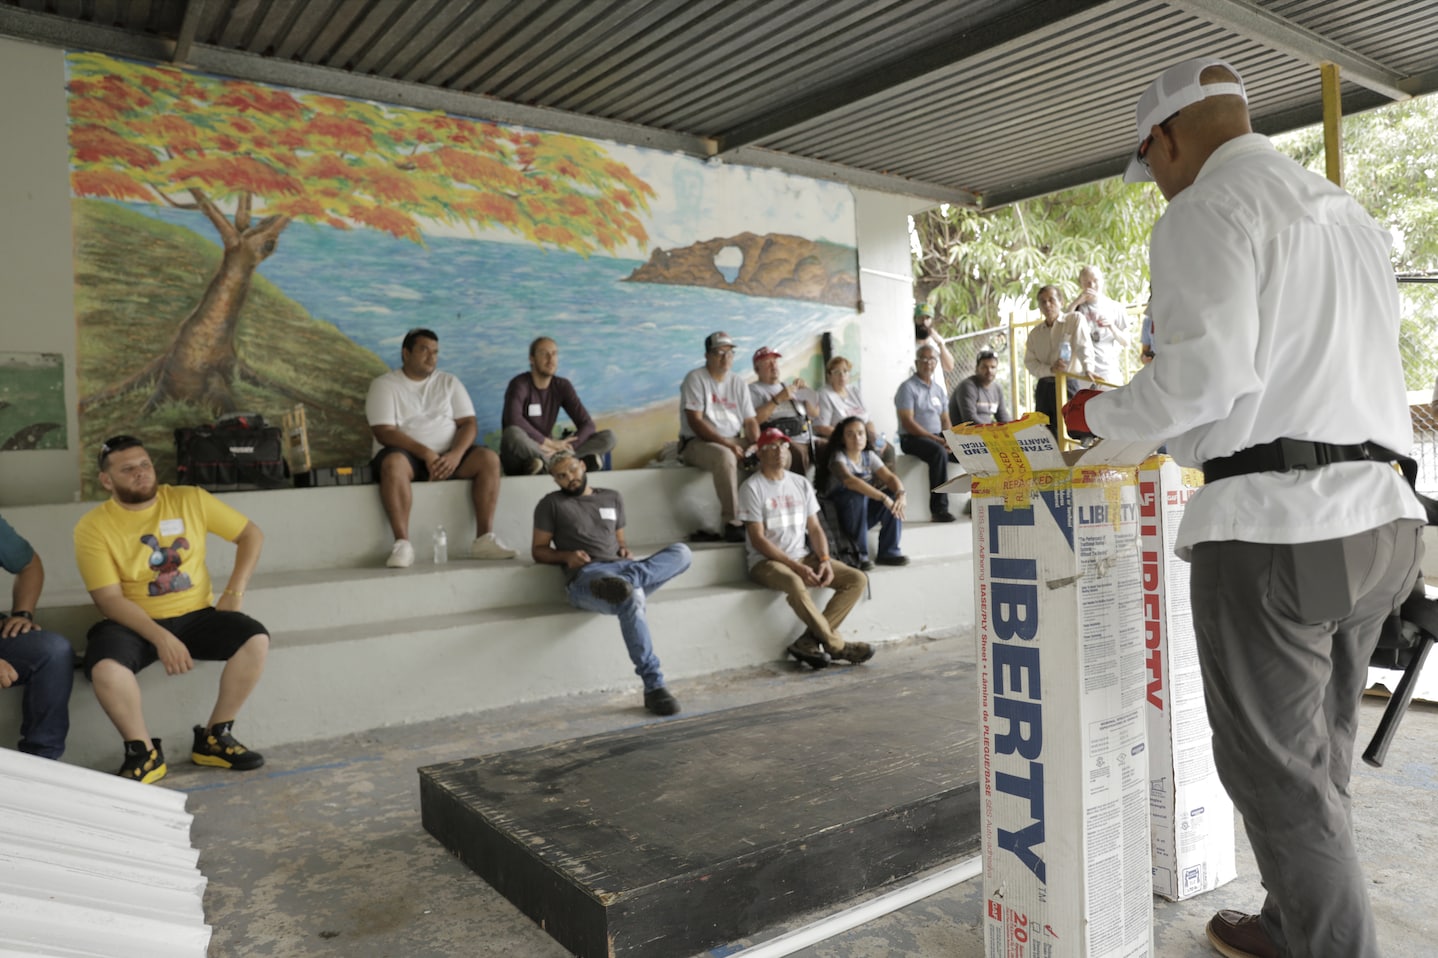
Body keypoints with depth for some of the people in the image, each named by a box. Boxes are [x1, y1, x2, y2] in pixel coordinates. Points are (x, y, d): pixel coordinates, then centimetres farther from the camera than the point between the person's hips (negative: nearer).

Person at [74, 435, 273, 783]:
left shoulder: (190, 499, 0)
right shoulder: (93, 527, -7)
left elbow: (251, 534, 7)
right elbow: (110, 600, -13)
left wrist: (235, 591, -5)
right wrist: (161, 638, -25)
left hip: (196, 615, 2)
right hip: (134, 623, -2)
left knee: (256, 640, -23)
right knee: (104, 667, -34)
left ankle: (214, 738, -5)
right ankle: (144, 752, -8)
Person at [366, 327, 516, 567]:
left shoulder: (449, 382, 14)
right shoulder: (384, 384, 3)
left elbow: (469, 423, 4)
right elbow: (384, 432, -10)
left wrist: (455, 455, -17)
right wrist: (425, 453, -23)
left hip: (447, 457, 3)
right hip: (408, 455, -3)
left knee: (489, 459, -22)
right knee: (393, 463, -37)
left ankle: (484, 539, -24)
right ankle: (402, 544, -38)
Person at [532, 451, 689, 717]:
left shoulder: (612, 498, 28)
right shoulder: (551, 504, 16)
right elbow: (538, 551, 14)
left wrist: (625, 550, 8)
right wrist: (566, 556, -6)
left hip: (621, 567, 5)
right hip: (587, 575, -5)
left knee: (681, 551, -23)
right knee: (632, 599, -40)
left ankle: (626, 580, -46)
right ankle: (654, 688, -38)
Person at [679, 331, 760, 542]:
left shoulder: (738, 383, 13)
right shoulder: (695, 379, -5)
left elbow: (750, 421, 10)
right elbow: (695, 422, -15)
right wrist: (726, 443, -21)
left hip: (734, 442, 6)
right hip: (697, 442, -6)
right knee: (724, 457, -39)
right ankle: (731, 523, -32)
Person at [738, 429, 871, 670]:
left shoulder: (801, 483, 12)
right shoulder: (752, 487, -6)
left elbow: (814, 528, 11)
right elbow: (758, 539, -12)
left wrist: (825, 560, -8)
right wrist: (795, 566, -19)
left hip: (804, 557, 6)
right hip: (766, 561, -6)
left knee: (857, 579, -10)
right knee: (794, 583, -39)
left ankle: (809, 640, -18)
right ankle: (836, 645, -21)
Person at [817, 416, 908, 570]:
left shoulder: (869, 455, 4)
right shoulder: (838, 457, -16)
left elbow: (889, 477, -9)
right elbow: (850, 481, -35)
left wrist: (901, 493, -32)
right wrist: (884, 498, -43)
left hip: (865, 513, 6)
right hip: (839, 515, -6)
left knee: (895, 495, -15)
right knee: (858, 495, -34)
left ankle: (888, 552, -9)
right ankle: (858, 555, -26)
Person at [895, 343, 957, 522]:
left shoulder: (938, 389, 18)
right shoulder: (908, 387, -4)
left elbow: (945, 420, 18)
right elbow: (907, 422, -14)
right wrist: (936, 439, -19)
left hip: (938, 436, 7)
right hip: (912, 439, -7)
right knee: (939, 452, -36)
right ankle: (938, 509, -32)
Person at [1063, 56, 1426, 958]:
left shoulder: (1206, 211, -6)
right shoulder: (1349, 213, 21)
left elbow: (1202, 373, -19)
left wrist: (1099, 414, -4)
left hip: (1275, 524, -9)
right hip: (1377, 515, 9)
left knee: (1277, 770, 3)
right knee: (1318, 753, 19)